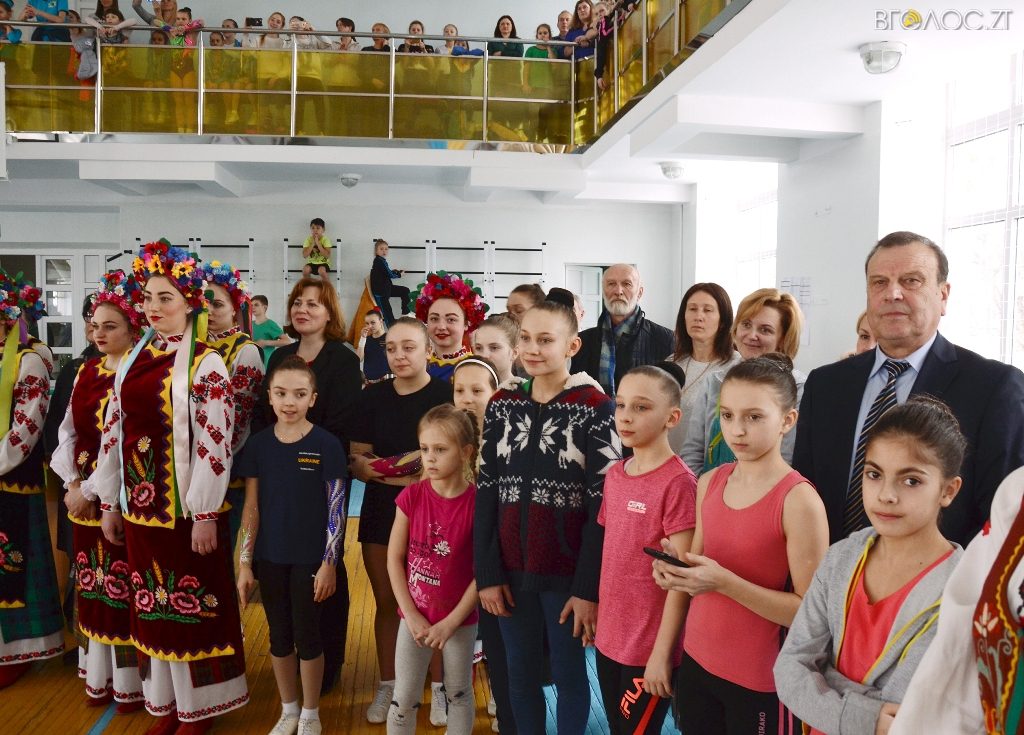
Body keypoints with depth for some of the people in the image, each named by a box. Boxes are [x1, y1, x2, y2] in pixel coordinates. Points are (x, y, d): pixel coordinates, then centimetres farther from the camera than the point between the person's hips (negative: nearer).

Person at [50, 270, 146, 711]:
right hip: (85, 497, 6)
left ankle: (133, 680, 16)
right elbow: (68, 431, 7)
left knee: (126, 586, 2)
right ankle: (99, 675, 29)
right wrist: (73, 483, -5)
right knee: (92, 585, 14)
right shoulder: (86, 371, 9)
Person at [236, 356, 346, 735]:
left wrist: (329, 563, -10)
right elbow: (252, 509, 2)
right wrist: (244, 563, 0)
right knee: (279, 635, 15)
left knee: (307, 635, 8)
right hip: (270, 557, 3)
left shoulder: (326, 444, -11)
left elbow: (335, 509, -8)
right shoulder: (258, 444, -1)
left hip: (310, 558, -3)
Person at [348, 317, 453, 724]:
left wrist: (431, 466, -25)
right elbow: (357, 461, 0)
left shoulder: (448, 395, -9)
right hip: (382, 511, 3)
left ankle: (439, 686, 27)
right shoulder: (371, 397, 2)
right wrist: (400, 475, -16)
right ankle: (387, 687, 31)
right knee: (386, 602, 14)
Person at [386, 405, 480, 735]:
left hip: (461, 620, -1)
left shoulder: (478, 503, -15)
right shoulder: (411, 496, -9)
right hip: (414, 616, 2)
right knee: (404, 699, 10)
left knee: (459, 694, 17)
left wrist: (450, 622, -12)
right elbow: (394, 559, -4)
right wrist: (413, 616, -9)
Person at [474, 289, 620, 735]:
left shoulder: (596, 408, -9)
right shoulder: (502, 405, 3)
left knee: (568, 674, 13)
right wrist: (487, 574, 0)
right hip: (511, 569, 4)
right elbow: (486, 493, 3)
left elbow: (603, 505, -11)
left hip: (567, 571, -3)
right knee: (521, 675, 17)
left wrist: (588, 586, -13)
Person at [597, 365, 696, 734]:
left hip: (649, 648, -7)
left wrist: (662, 652, -16)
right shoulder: (614, 474, 4)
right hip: (609, 638, 7)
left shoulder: (679, 482, -18)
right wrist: (599, 615, 11)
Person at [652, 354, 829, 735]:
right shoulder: (709, 483, 0)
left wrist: (725, 582, -27)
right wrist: (677, 570, -8)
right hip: (696, 661, 5)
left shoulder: (799, 500, -18)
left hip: (758, 681, -5)